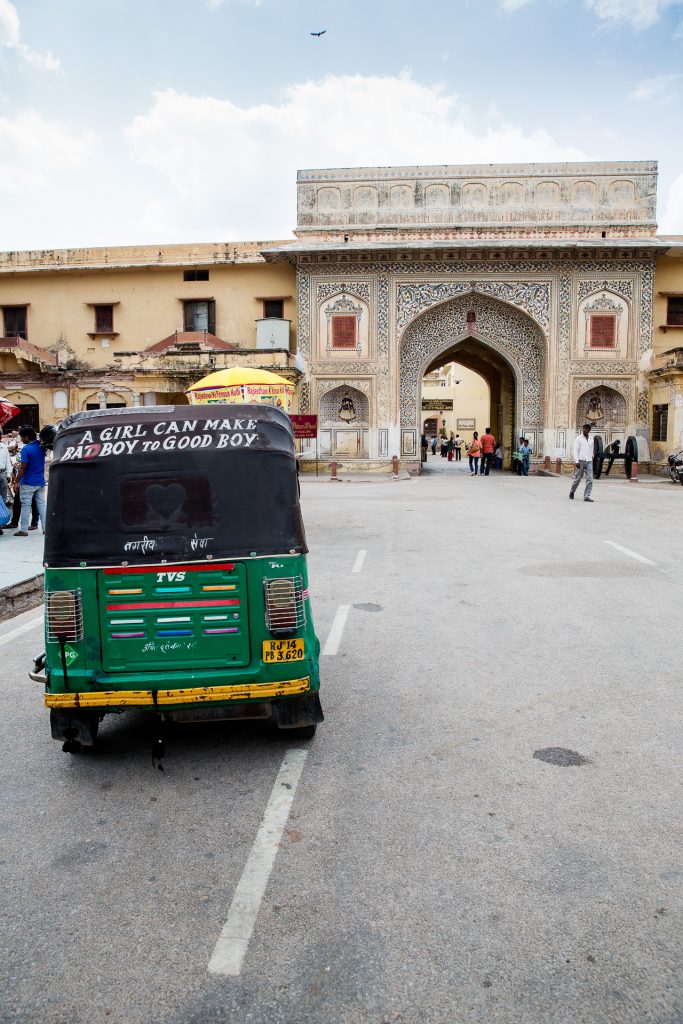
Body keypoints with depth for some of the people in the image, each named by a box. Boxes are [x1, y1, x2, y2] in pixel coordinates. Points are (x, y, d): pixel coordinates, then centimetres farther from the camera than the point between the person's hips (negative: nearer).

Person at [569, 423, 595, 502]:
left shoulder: (591, 440, 16)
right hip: (581, 461, -4)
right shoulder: (579, 439, 2)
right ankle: (572, 492, 25)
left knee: (590, 479, -9)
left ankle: (587, 496, -10)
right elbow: (575, 451, -5)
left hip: (589, 462, 4)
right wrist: (576, 461, -14)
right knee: (577, 478, 2)